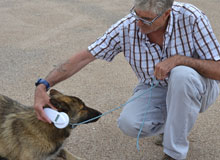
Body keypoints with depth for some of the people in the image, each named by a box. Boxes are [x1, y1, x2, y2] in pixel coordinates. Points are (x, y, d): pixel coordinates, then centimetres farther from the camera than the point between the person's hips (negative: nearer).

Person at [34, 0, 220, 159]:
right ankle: (176, 121, 8)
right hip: (155, 89, 2)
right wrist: (43, 86, -26)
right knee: (129, 123, -27)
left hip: (196, 88, -2)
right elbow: (84, 57, -16)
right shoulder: (127, 27, -20)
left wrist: (178, 59, -37)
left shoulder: (191, 17, -26)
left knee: (182, 74, -37)